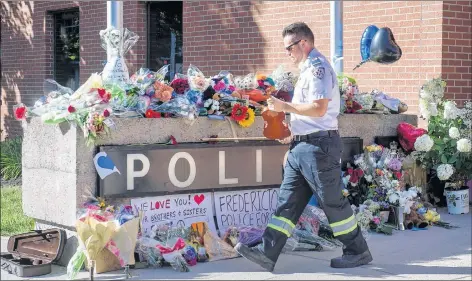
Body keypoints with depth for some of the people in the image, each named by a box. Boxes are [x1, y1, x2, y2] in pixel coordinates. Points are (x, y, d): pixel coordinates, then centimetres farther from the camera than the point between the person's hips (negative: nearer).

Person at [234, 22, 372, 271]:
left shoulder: (318, 68, -13)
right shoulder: (308, 69, 18)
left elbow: (319, 108, -23)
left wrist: (285, 106, -15)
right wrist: (294, 133, 18)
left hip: (318, 147, -10)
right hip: (301, 146, 10)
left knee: (333, 202, 0)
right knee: (287, 202, 5)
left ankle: (358, 251, 13)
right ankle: (267, 253, 4)